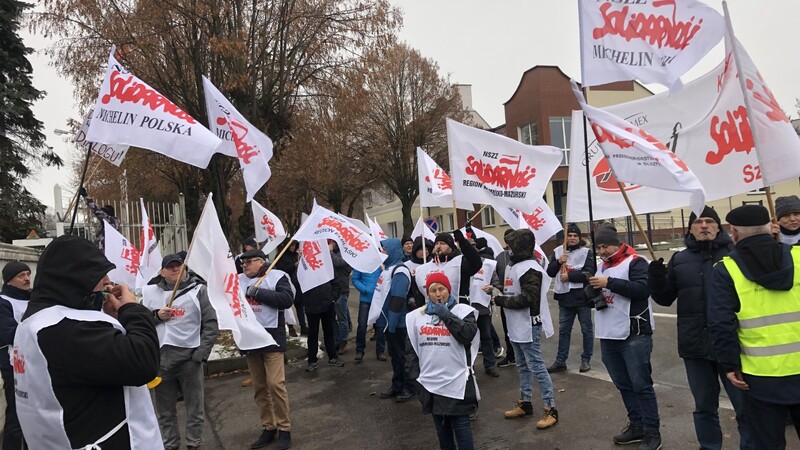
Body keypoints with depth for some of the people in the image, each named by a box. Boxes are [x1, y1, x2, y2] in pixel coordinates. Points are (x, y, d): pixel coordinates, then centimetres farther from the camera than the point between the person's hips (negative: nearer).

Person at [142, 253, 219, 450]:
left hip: (189, 357, -2)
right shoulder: (151, 292, 7)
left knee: (194, 408, 6)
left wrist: (200, 354, -8)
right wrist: (156, 316, -9)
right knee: (165, 409, 12)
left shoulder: (197, 290, 1)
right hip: (160, 359, 2)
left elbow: (211, 325, -1)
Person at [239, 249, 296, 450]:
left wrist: (258, 292, -18)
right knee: (259, 387, 10)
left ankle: (284, 429, 4)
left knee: (275, 384, -9)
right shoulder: (238, 280, 11)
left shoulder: (277, 277, -5)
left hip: (272, 336, -5)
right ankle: (269, 428, 21)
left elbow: (286, 299, -19)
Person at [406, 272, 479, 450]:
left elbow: (468, 334, -21)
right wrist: (415, 375, 7)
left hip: (457, 381, -4)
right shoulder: (417, 315, 6)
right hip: (430, 382, 4)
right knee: (440, 425, 17)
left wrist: (446, 315, -16)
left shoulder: (463, 311, -3)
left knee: (460, 424, 2)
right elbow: (411, 348, 12)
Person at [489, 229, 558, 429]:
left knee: (536, 367, -4)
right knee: (523, 366, 19)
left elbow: (527, 298, -26)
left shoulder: (530, 269, -19)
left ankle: (551, 409, 5)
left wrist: (500, 300, -19)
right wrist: (498, 291, 1)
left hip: (528, 326, -10)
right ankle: (525, 403, 31)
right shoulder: (513, 266, 11)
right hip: (516, 326, 10)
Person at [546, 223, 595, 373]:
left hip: (582, 297, -4)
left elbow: (589, 273, -16)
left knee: (586, 329, 8)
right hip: (564, 297, 4)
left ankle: (586, 360, 21)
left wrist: (570, 276, -19)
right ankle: (560, 361, 19)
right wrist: (558, 262, -12)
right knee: (563, 330, 11)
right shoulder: (558, 251, 6)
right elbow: (550, 272, 5)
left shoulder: (587, 252, -6)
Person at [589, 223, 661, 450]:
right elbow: (590, 298, 17)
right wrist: (592, 288, -6)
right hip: (608, 337, 7)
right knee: (624, 385, 14)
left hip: (634, 336, -7)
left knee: (641, 385, -1)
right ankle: (637, 426, 26)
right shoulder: (601, 266, 15)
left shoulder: (635, 262, -7)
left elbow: (643, 288, -23)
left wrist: (609, 283, -24)